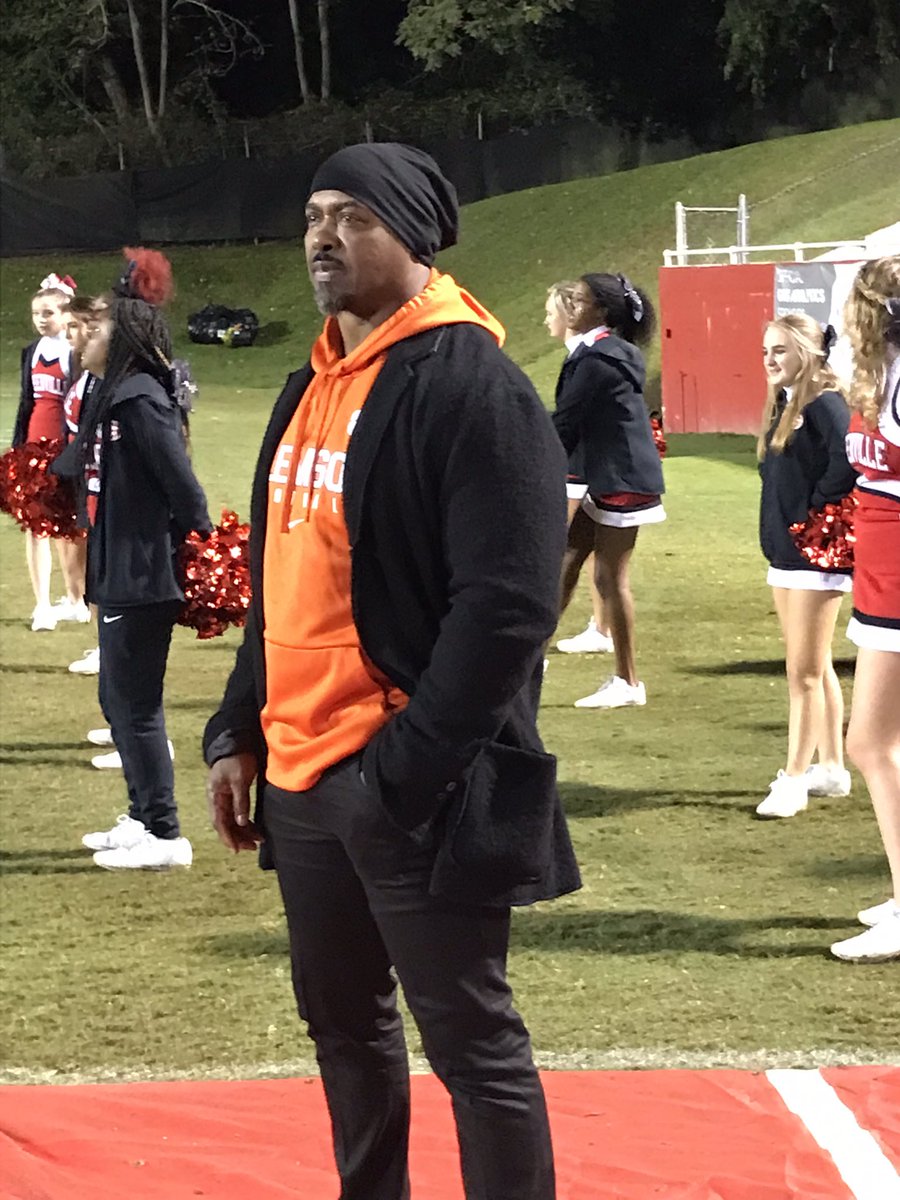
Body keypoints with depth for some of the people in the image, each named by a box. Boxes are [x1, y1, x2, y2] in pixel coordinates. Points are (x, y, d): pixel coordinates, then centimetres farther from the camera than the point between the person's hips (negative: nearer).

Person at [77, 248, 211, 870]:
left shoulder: (140, 400, -19)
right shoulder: (114, 395, 11)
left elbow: (184, 488, -20)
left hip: (145, 578, -10)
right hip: (122, 574, 10)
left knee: (135, 702, -3)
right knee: (119, 698, 17)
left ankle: (165, 835, 4)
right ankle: (142, 818, 27)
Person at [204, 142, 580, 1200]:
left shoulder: (470, 388, -15)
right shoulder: (311, 390, 13)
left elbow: (506, 607, -21)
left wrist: (401, 773, -23)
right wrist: (239, 734, 13)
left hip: (414, 788, -9)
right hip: (303, 775, 9)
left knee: (469, 1038, -2)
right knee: (340, 1016, 18)